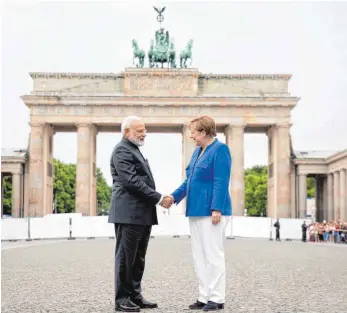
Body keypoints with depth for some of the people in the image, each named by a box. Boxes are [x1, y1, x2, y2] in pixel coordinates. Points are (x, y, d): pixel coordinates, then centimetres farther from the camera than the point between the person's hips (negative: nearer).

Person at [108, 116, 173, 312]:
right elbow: (132, 182, -19)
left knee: (138, 259, 12)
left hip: (142, 214, 10)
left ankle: (135, 296, 18)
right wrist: (159, 198, -16)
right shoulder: (122, 151, -10)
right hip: (129, 213, -10)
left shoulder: (134, 150, 22)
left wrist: (158, 198, 7)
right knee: (125, 258, -3)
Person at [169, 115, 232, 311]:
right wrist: (174, 197, 10)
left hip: (211, 211, -9)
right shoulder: (198, 151, 17)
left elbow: (221, 182, -15)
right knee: (199, 256, 9)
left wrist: (217, 209, -21)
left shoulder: (220, 149, -8)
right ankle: (205, 296, 16)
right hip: (196, 211, 9)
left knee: (213, 254, -4)